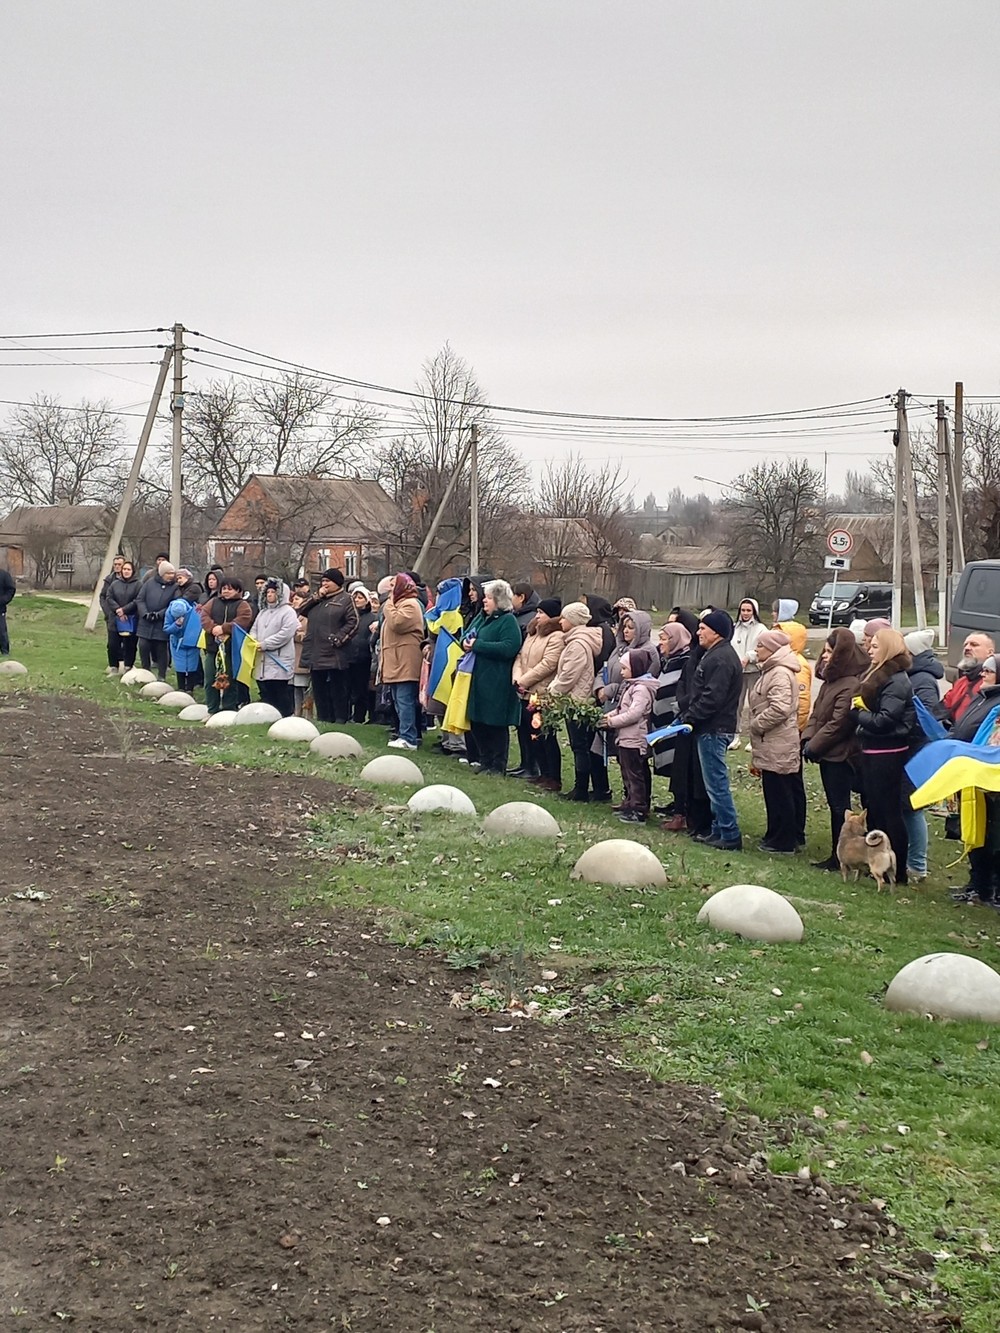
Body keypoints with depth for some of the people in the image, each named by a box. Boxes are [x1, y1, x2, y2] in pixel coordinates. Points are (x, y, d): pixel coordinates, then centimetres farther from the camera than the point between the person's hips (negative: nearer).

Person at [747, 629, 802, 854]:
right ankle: (775, 836, 24)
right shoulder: (772, 671, 17)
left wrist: (755, 725, -16)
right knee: (774, 793, 16)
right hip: (771, 746, 11)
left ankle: (783, 842, 2)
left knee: (779, 794, -4)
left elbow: (780, 709, -28)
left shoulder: (780, 674, -17)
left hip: (777, 747, -11)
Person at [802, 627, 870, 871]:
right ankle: (838, 854, 22)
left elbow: (838, 724, -21)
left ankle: (839, 857, 6)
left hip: (840, 755, -10)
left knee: (839, 805, -1)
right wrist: (808, 739, 0)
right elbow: (817, 713, 15)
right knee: (835, 804, 14)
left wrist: (814, 746, -15)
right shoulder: (830, 681, 13)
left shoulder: (851, 685, -19)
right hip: (827, 754, 10)